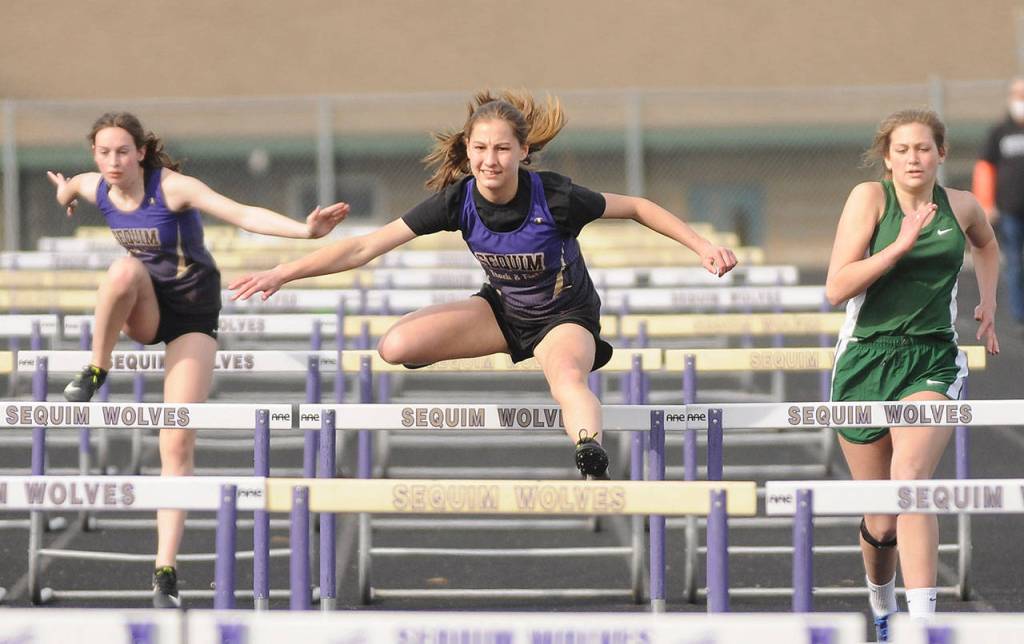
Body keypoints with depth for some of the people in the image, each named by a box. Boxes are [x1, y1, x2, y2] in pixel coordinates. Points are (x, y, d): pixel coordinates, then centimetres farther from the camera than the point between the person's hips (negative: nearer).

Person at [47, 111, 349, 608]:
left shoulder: (173, 187, -24)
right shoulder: (93, 188, -9)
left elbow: (243, 214, -37)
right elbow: (68, 188, 17)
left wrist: (306, 230, -50)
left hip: (193, 316, -3)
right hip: (141, 313, 3)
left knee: (178, 443, -12)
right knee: (126, 269, -34)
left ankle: (165, 573, -9)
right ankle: (95, 374, -15)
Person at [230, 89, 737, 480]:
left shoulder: (555, 197, -29)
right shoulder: (458, 200, -22)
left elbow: (635, 207, -11)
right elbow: (365, 246, -20)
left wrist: (701, 245, -18)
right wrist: (280, 274, -25)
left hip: (564, 315, -4)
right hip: (502, 310, 4)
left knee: (566, 378, -41)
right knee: (397, 347, -17)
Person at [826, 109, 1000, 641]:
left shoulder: (961, 206, 7)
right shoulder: (870, 197, -4)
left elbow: (986, 244, 33)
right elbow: (836, 288, -13)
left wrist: (988, 302, 22)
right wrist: (902, 244, -19)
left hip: (932, 363, 1)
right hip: (865, 361, -1)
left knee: (909, 478, -27)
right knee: (881, 522, 4)